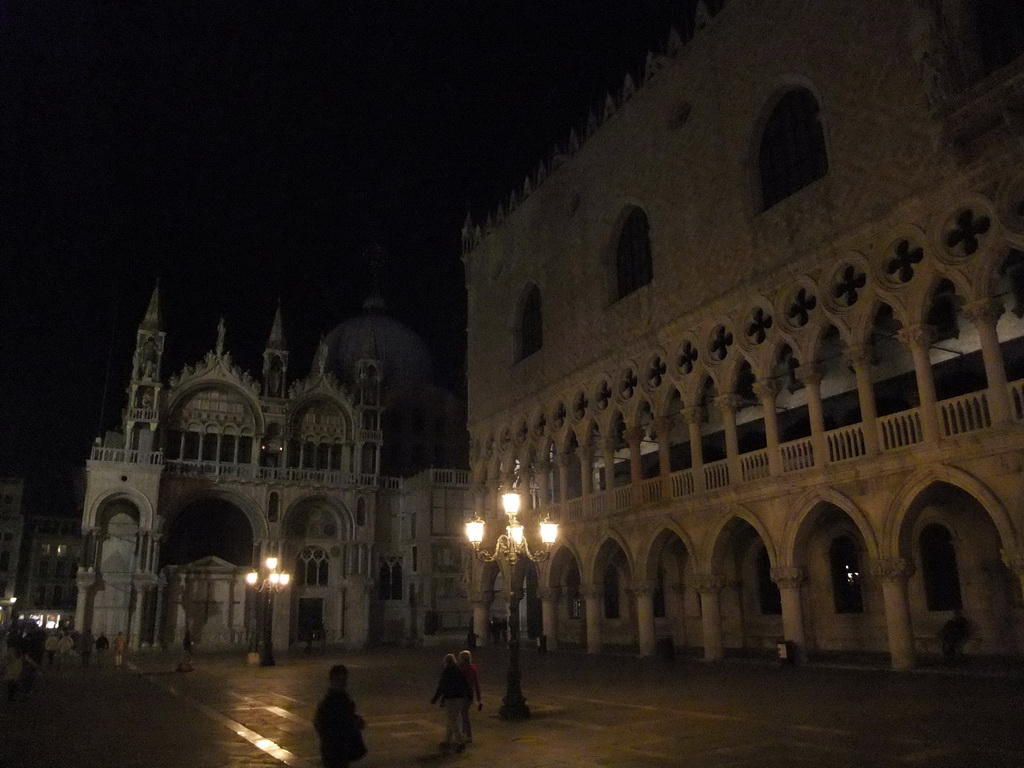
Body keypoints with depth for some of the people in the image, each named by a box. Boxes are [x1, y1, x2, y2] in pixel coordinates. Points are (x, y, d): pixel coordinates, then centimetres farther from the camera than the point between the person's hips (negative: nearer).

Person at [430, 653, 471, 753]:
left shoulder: (446, 672, -14)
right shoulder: (460, 671, 6)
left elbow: (441, 687, -14)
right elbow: (466, 685, 9)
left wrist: (435, 699, -5)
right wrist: (468, 697, 18)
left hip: (451, 699, -7)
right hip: (460, 698, 7)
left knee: (453, 722, -1)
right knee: (449, 722, 18)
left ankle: (461, 742, -4)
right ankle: (447, 742, 24)